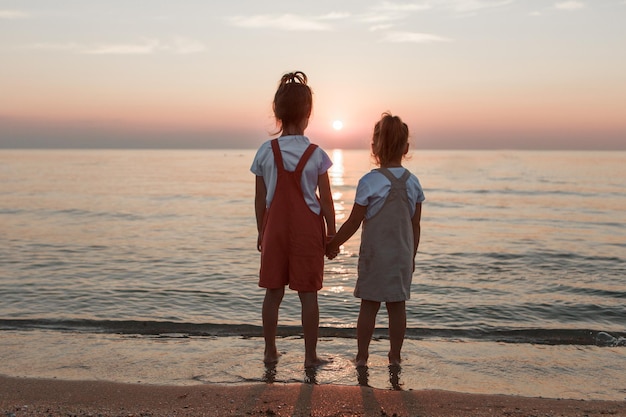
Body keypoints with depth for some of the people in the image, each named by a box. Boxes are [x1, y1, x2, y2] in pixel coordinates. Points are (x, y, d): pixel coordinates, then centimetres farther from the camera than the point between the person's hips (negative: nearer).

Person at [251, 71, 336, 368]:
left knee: (273, 293, 12)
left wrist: (261, 232, 12)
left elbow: (260, 199, 1)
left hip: (275, 229, 2)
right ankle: (310, 355, 15)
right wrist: (332, 234, 5)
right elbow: (326, 201, -5)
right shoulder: (316, 154, -9)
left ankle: (270, 352, 23)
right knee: (308, 294, 6)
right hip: (308, 230, -2)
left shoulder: (265, 152, -5)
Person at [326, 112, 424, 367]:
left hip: (374, 254, -3)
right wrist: (411, 256, 16)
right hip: (402, 255, 3)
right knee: (397, 306, 10)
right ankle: (395, 356, 19)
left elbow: (353, 223, -9)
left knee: (369, 305, 6)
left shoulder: (369, 182, -13)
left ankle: (362, 356, 14)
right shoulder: (413, 183, 0)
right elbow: (416, 226, 5)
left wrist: (333, 245, 4)